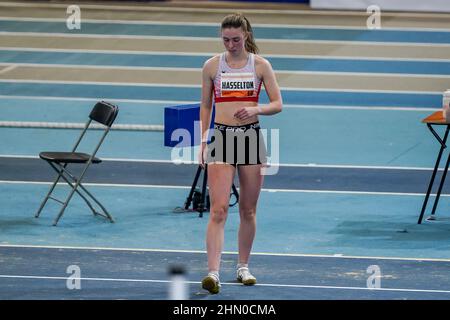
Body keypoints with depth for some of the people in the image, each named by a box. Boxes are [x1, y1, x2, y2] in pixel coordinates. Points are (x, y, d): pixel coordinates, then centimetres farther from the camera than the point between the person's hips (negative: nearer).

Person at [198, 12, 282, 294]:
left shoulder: (260, 65, 3)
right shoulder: (212, 65, 4)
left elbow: (277, 104, 4)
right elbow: (205, 107, 11)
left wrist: (256, 110, -16)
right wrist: (203, 141, 4)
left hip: (251, 137, 1)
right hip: (221, 137, -1)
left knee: (248, 210, 8)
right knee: (218, 210, -12)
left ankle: (243, 266, 24)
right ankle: (213, 273, -19)